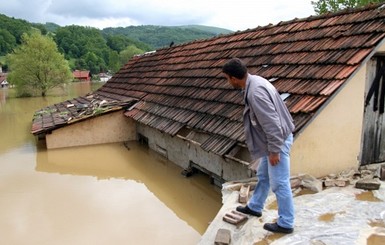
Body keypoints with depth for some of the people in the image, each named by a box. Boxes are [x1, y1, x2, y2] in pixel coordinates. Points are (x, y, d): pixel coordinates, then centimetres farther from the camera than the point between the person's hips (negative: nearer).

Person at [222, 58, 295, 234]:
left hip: (278, 141, -10)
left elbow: (271, 123, -28)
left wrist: (274, 150, -20)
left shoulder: (255, 92, -29)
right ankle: (254, 207, 41)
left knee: (279, 183, 2)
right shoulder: (254, 81, 4)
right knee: (263, 176, 24)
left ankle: (285, 224, 16)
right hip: (272, 139, 11)